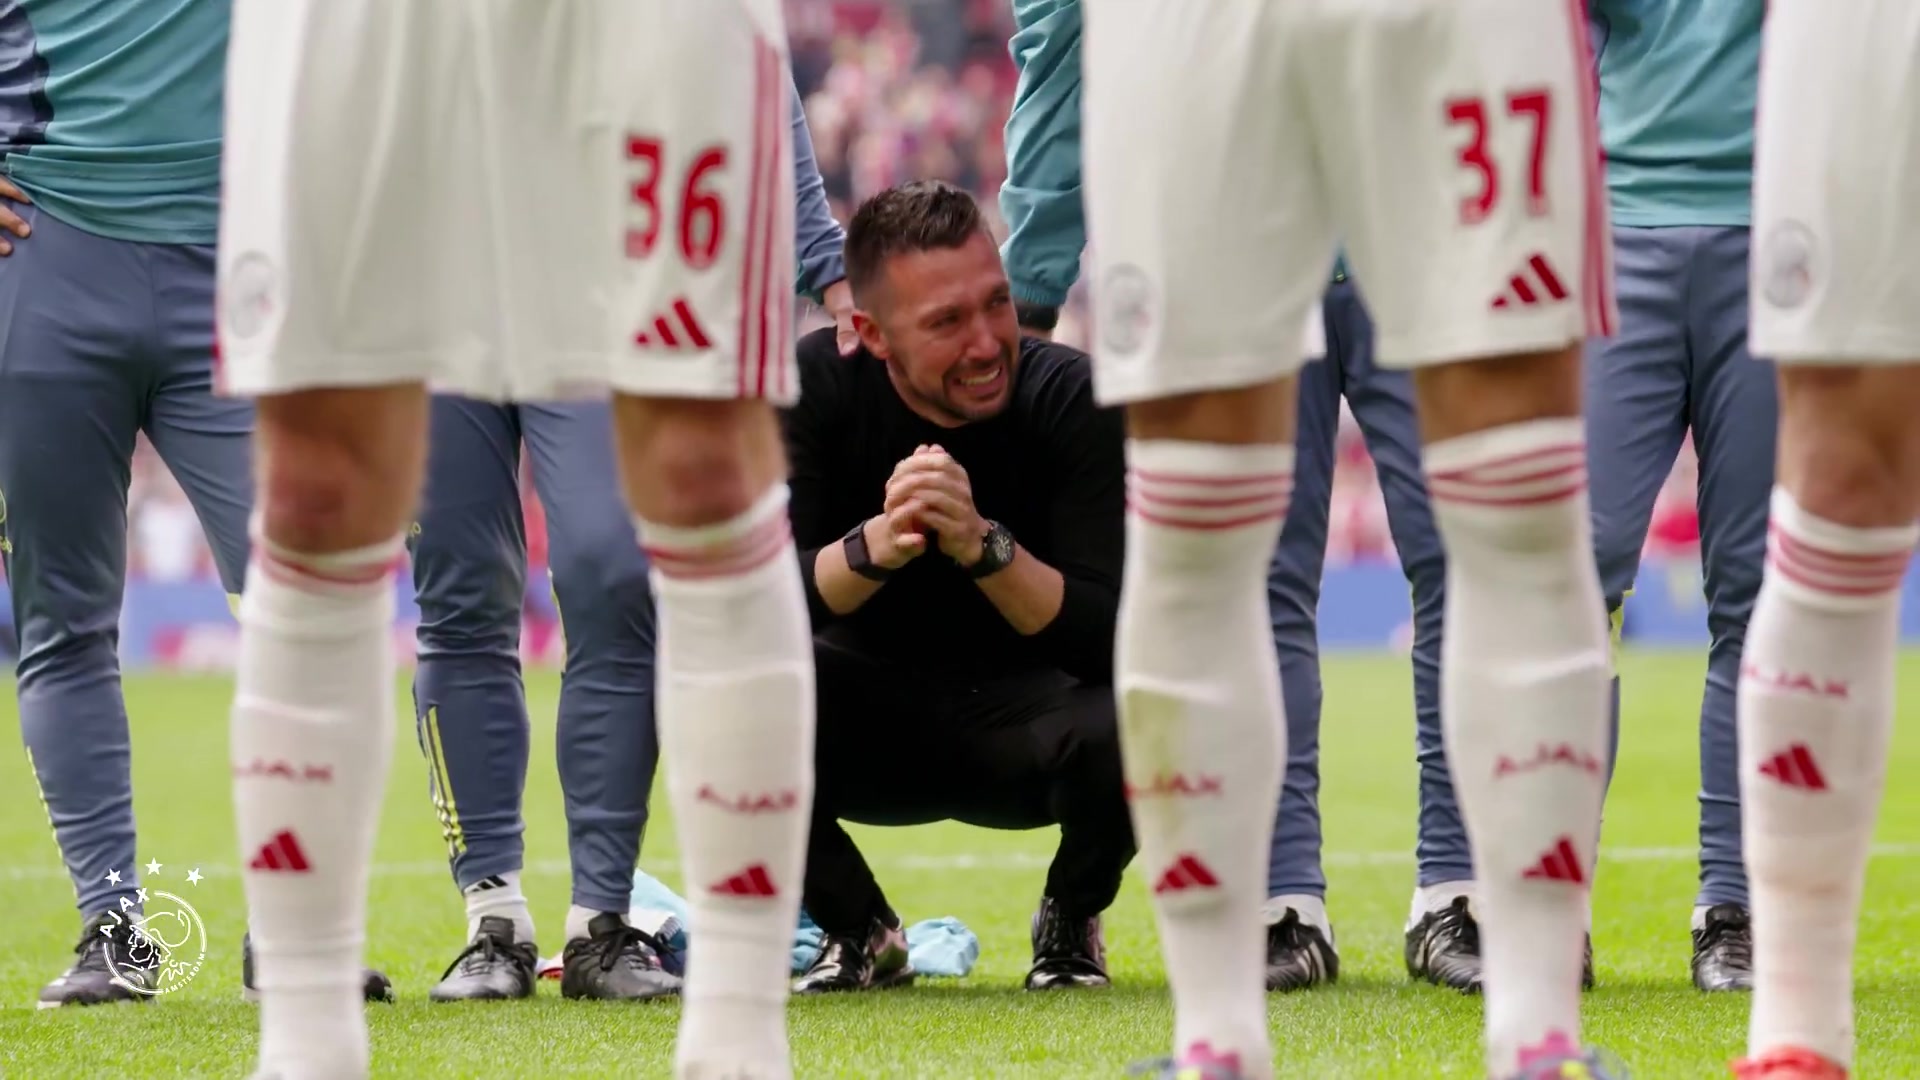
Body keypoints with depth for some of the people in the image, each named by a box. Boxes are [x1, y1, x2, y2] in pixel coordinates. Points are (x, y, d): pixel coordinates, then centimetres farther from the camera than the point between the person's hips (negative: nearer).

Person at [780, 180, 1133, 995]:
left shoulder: (1073, 400, -18)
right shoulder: (813, 387, -14)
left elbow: (1114, 639, -25)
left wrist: (982, 545, -41)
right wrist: (874, 547, -42)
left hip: (1017, 721, -1)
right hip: (870, 729, 1)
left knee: (1123, 725, -35)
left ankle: (1071, 926, 3)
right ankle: (858, 930, 0)